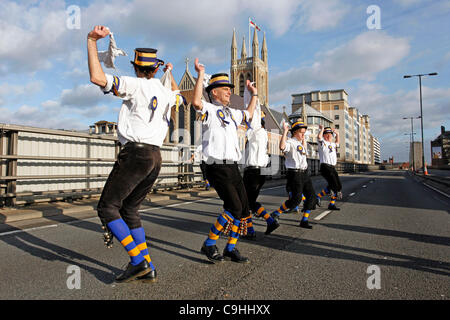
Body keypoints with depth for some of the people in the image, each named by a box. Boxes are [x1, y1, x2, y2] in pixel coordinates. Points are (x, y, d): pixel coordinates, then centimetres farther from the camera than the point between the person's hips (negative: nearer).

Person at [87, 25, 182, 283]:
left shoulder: (136, 86, -4)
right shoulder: (165, 92, 17)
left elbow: (98, 78, -15)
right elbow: (179, 95, 42)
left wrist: (92, 41, -6)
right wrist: (169, 74, 53)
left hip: (135, 154, -8)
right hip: (156, 157, 8)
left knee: (107, 208, -1)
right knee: (130, 210, 14)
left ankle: (139, 261, -6)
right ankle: (148, 269, 12)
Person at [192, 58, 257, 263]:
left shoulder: (231, 113, 23)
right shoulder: (210, 110, -2)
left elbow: (248, 115, 41)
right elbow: (196, 102, -25)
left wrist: (254, 94, 42)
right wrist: (201, 74, -19)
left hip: (233, 167, 9)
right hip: (217, 167, -8)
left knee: (243, 209, 5)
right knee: (234, 207, -16)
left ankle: (231, 248, 19)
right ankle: (209, 245, 1)